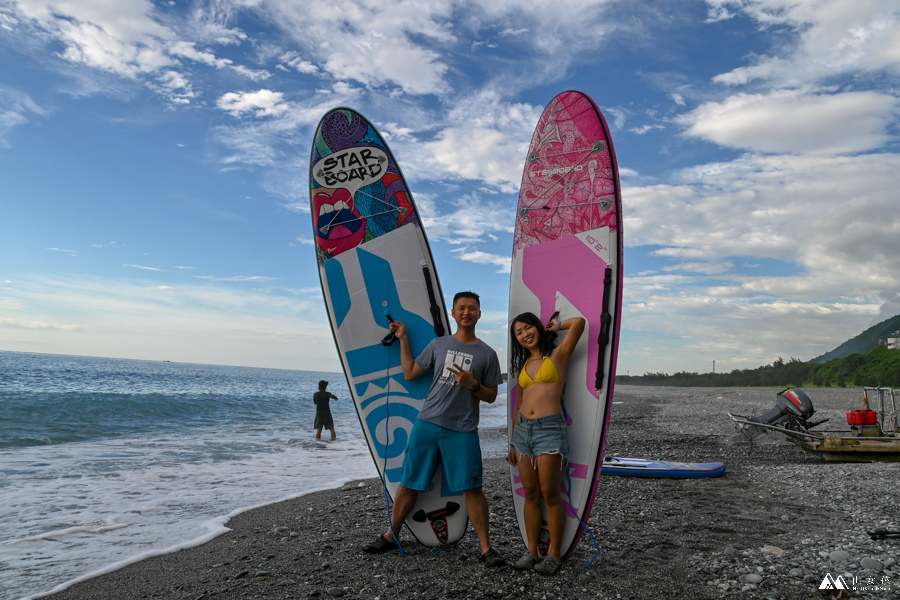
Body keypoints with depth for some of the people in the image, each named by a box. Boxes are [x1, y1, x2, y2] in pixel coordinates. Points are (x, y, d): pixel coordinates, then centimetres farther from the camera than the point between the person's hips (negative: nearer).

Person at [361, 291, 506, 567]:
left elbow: (491, 396, 7)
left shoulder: (487, 354, 5)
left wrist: (473, 384, -12)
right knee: (409, 482, 8)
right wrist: (403, 339, 14)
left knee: (472, 489, -4)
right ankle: (390, 536, 24)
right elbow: (410, 373, 15)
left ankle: (486, 548, 8)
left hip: (462, 431, -2)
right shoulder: (438, 344, 11)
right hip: (427, 423, 2)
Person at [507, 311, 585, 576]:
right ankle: (532, 551, 16)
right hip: (523, 428, 6)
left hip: (549, 428, -6)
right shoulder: (524, 365, 17)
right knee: (530, 494, 9)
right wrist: (513, 443, 19)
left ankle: (554, 555, 7)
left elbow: (579, 322, -12)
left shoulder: (557, 355, 2)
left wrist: (556, 325, 7)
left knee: (550, 494, -3)